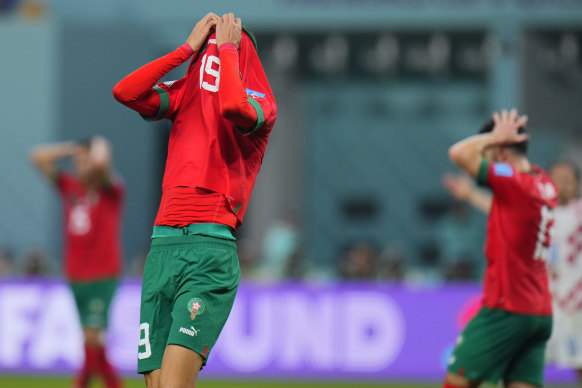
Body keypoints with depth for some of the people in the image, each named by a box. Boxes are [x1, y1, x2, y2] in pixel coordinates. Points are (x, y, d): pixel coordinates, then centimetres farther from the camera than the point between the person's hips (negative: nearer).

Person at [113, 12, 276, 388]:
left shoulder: (259, 102, 5)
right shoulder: (183, 95, 19)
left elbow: (233, 107, -19)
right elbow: (125, 92, 3)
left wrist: (227, 47, -4)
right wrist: (188, 47, 6)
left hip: (211, 248, -5)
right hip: (162, 245, 5)